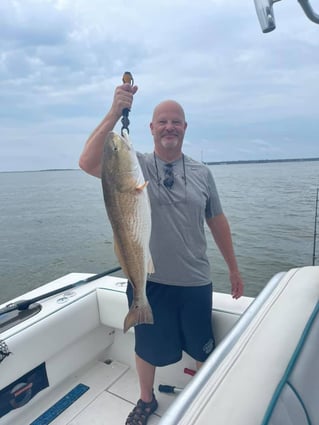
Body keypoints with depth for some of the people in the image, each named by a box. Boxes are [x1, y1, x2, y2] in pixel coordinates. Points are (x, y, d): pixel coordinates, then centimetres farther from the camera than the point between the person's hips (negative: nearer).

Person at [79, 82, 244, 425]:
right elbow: (88, 163, -22)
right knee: (148, 346, 21)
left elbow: (217, 221, 6)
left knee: (204, 349, 21)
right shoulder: (135, 165, -6)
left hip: (195, 281, 2)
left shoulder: (201, 173, 1)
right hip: (148, 280, -1)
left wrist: (233, 268, 10)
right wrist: (114, 113, -28)